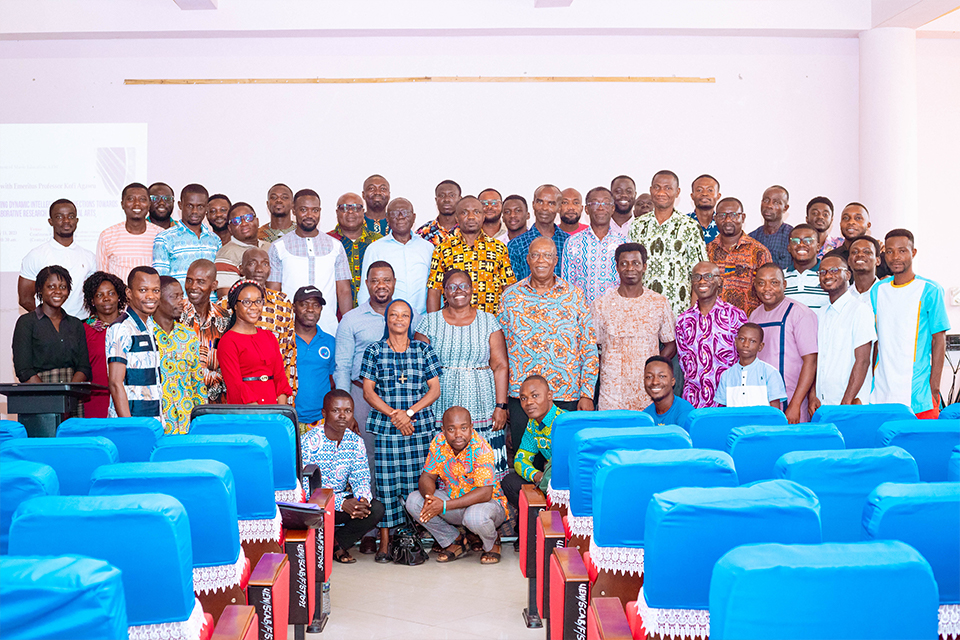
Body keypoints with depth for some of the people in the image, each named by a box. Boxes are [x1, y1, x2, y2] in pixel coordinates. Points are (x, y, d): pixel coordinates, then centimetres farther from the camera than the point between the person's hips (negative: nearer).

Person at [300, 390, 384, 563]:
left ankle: (338, 542, 2)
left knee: (376, 508, -18)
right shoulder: (308, 442, -17)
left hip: (342, 501, 5)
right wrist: (342, 503, -31)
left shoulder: (356, 442, 1)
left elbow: (361, 478, 2)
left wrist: (363, 499, -23)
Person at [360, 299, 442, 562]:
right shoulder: (374, 351, 6)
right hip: (384, 427, 0)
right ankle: (384, 542, 6)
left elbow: (434, 390, 5)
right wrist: (393, 414, -10)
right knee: (385, 482, -2)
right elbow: (368, 392, 3)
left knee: (416, 482, -1)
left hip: (420, 427, 1)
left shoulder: (424, 350, 8)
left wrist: (409, 412, -9)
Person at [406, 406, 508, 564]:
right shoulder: (439, 442, -10)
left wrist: (445, 506, -38)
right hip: (453, 498, 5)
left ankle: (492, 543, -1)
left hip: (487, 503, -5)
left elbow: (485, 493, -32)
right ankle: (454, 541, 5)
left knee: (475, 516, -39)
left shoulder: (481, 448, -26)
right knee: (413, 501, -15)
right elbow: (427, 476, -5)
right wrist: (429, 496, -30)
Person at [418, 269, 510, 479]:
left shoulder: (488, 321, 8)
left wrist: (501, 406, -4)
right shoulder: (430, 322, 8)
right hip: (440, 411, 0)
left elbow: (501, 366, 4)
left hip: (482, 409, 0)